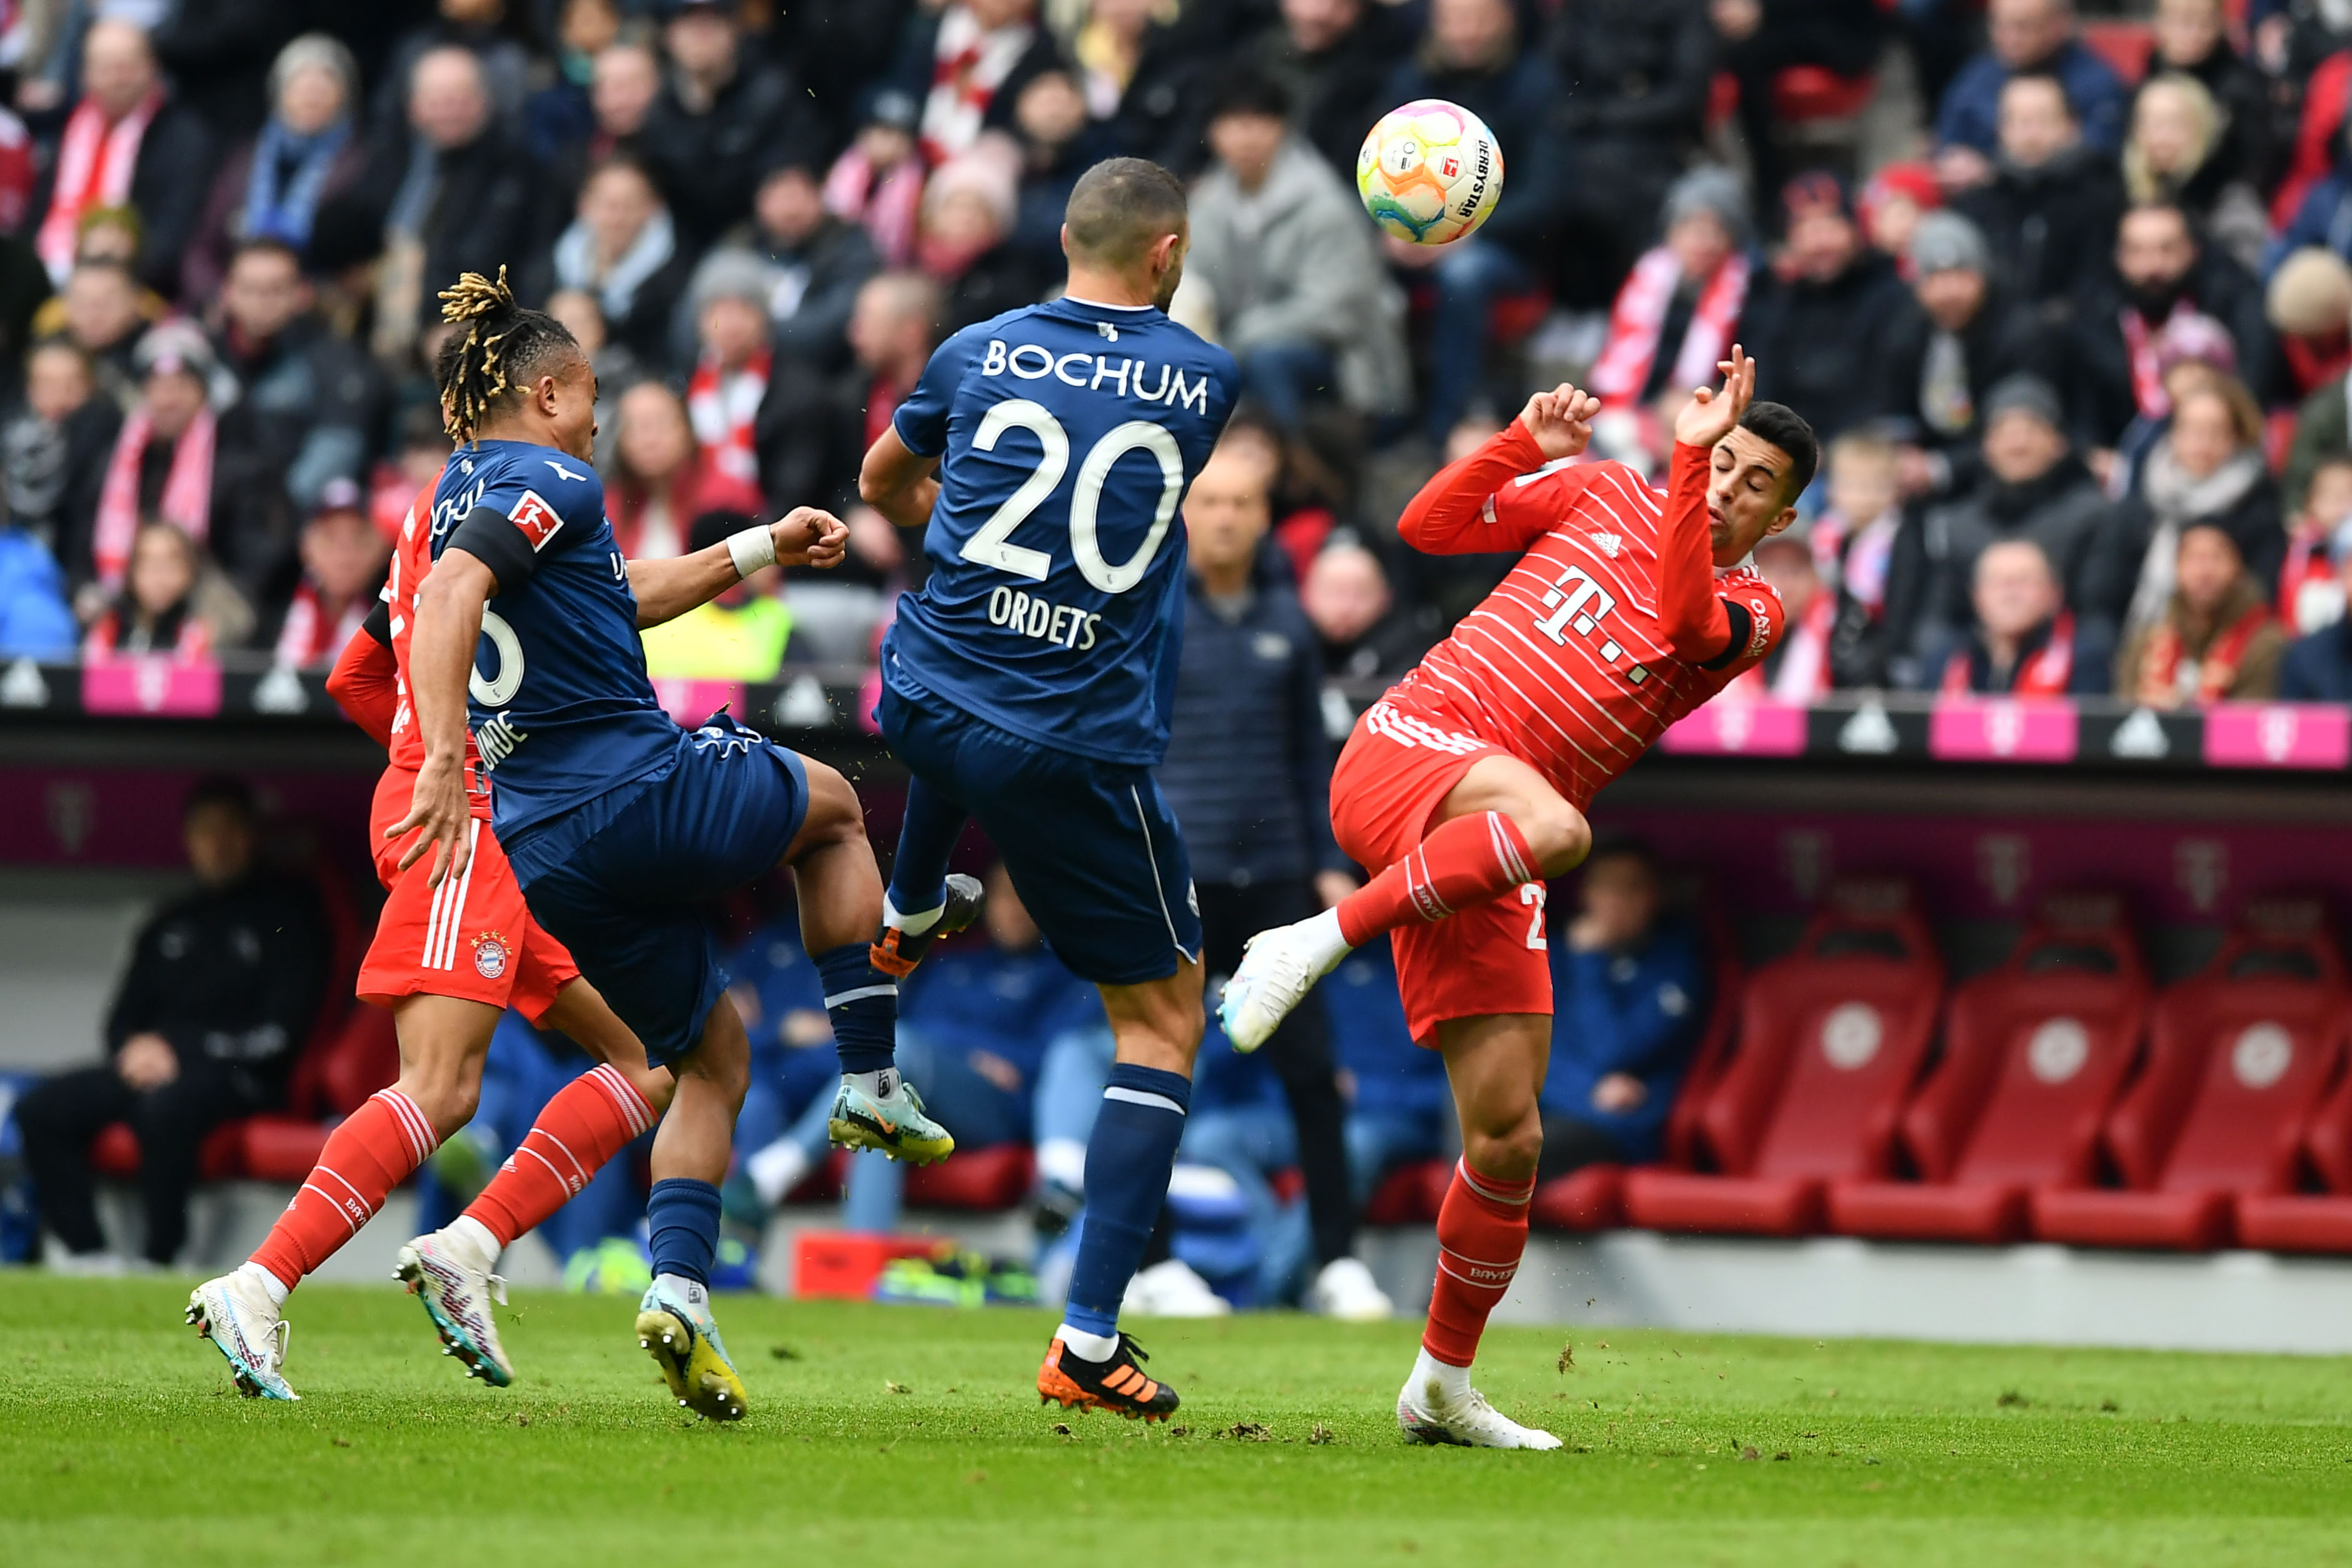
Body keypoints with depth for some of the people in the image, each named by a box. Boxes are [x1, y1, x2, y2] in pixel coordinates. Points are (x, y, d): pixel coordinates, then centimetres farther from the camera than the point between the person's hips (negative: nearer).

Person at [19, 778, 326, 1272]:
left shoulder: (289, 911, 3)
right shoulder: (169, 925, 23)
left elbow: (282, 1029, -6)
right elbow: (125, 1016, 22)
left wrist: (181, 1052, -12)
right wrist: (135, 1048, -4)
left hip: (239, 1075, -6)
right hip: (155, 1067, 6)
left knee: (164, 1106, -40)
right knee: (42, 1108, -18)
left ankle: (158, 1260, -33)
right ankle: (86, 1256, -22)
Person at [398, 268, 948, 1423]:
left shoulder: (463, 497, 19)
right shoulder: (547, 483, -9)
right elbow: (447, 599, -27)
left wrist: (760, 550, 40)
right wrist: (444, 757, -36)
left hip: (545, 849, 8)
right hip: (646, 791, -8)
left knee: (712, 1054, 19)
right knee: (832, 806, 25)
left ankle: (679, 1286, -2)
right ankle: (871, 1086, 20)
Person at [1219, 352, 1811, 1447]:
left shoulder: (1752, 609, 12)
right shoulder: (1603, 497, 14)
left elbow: (1686, 622, -12)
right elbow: (1429, 525, 12)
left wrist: (1689, 455, -16)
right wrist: (1528, 445, -2)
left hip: (1484, 867, 3)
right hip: (1410, 745, -3)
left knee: (1509, 1138, -2)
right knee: (1550, 823, -39)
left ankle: (1441, 1389, 14)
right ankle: (1317, 941, -30)